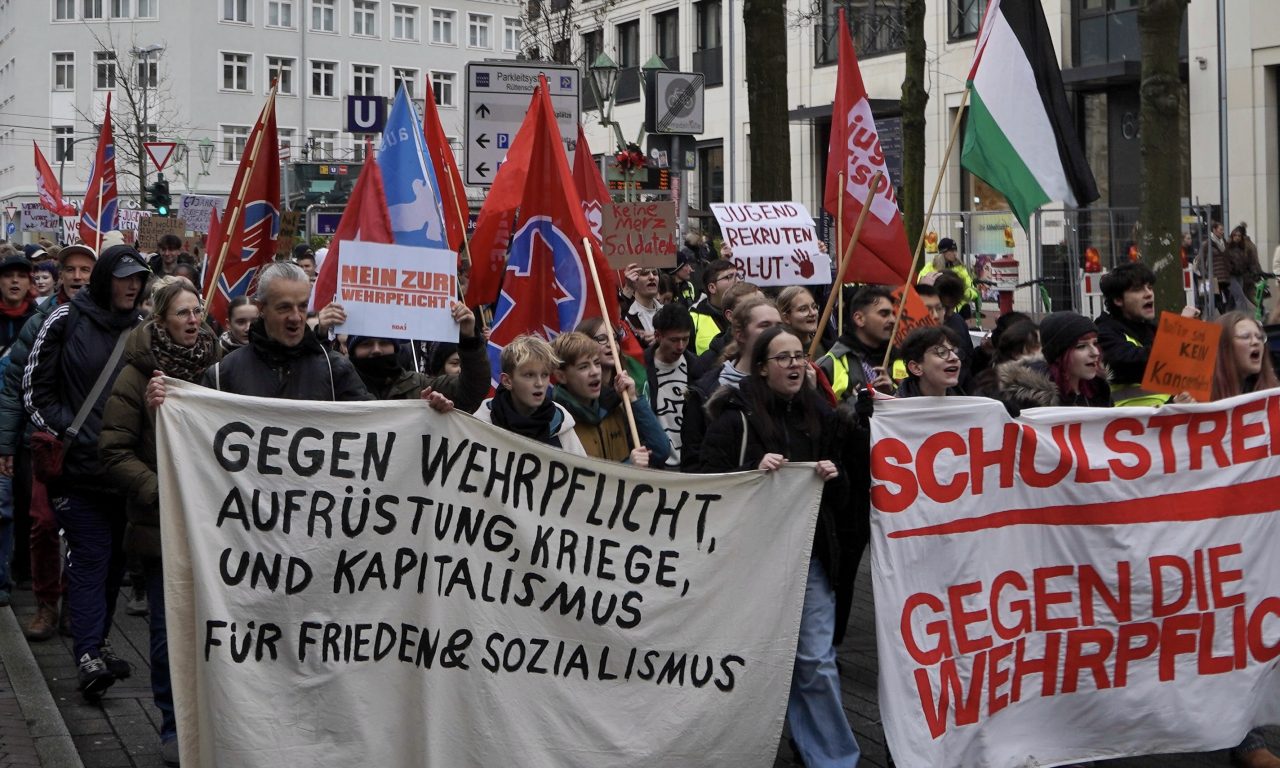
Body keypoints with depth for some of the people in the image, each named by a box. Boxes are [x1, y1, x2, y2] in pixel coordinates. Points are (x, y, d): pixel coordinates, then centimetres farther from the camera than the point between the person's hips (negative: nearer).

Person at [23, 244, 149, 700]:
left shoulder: (140, 327, 10)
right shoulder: (67, 321, -3)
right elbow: (35, 387, -1)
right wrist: (63, 432, -9)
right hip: (80, 465, -5)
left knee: (116, 556, 11)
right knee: (91, 556, -9)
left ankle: (97, 640, 23)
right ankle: (89, 653, -12)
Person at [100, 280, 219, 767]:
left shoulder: (218, 367, 4)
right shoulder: (139, 375, -6)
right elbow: (115, 452, -8)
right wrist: (158, 492, -17)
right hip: (161, 523, -3)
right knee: (169, 629, 4)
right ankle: (173, 725, 17)